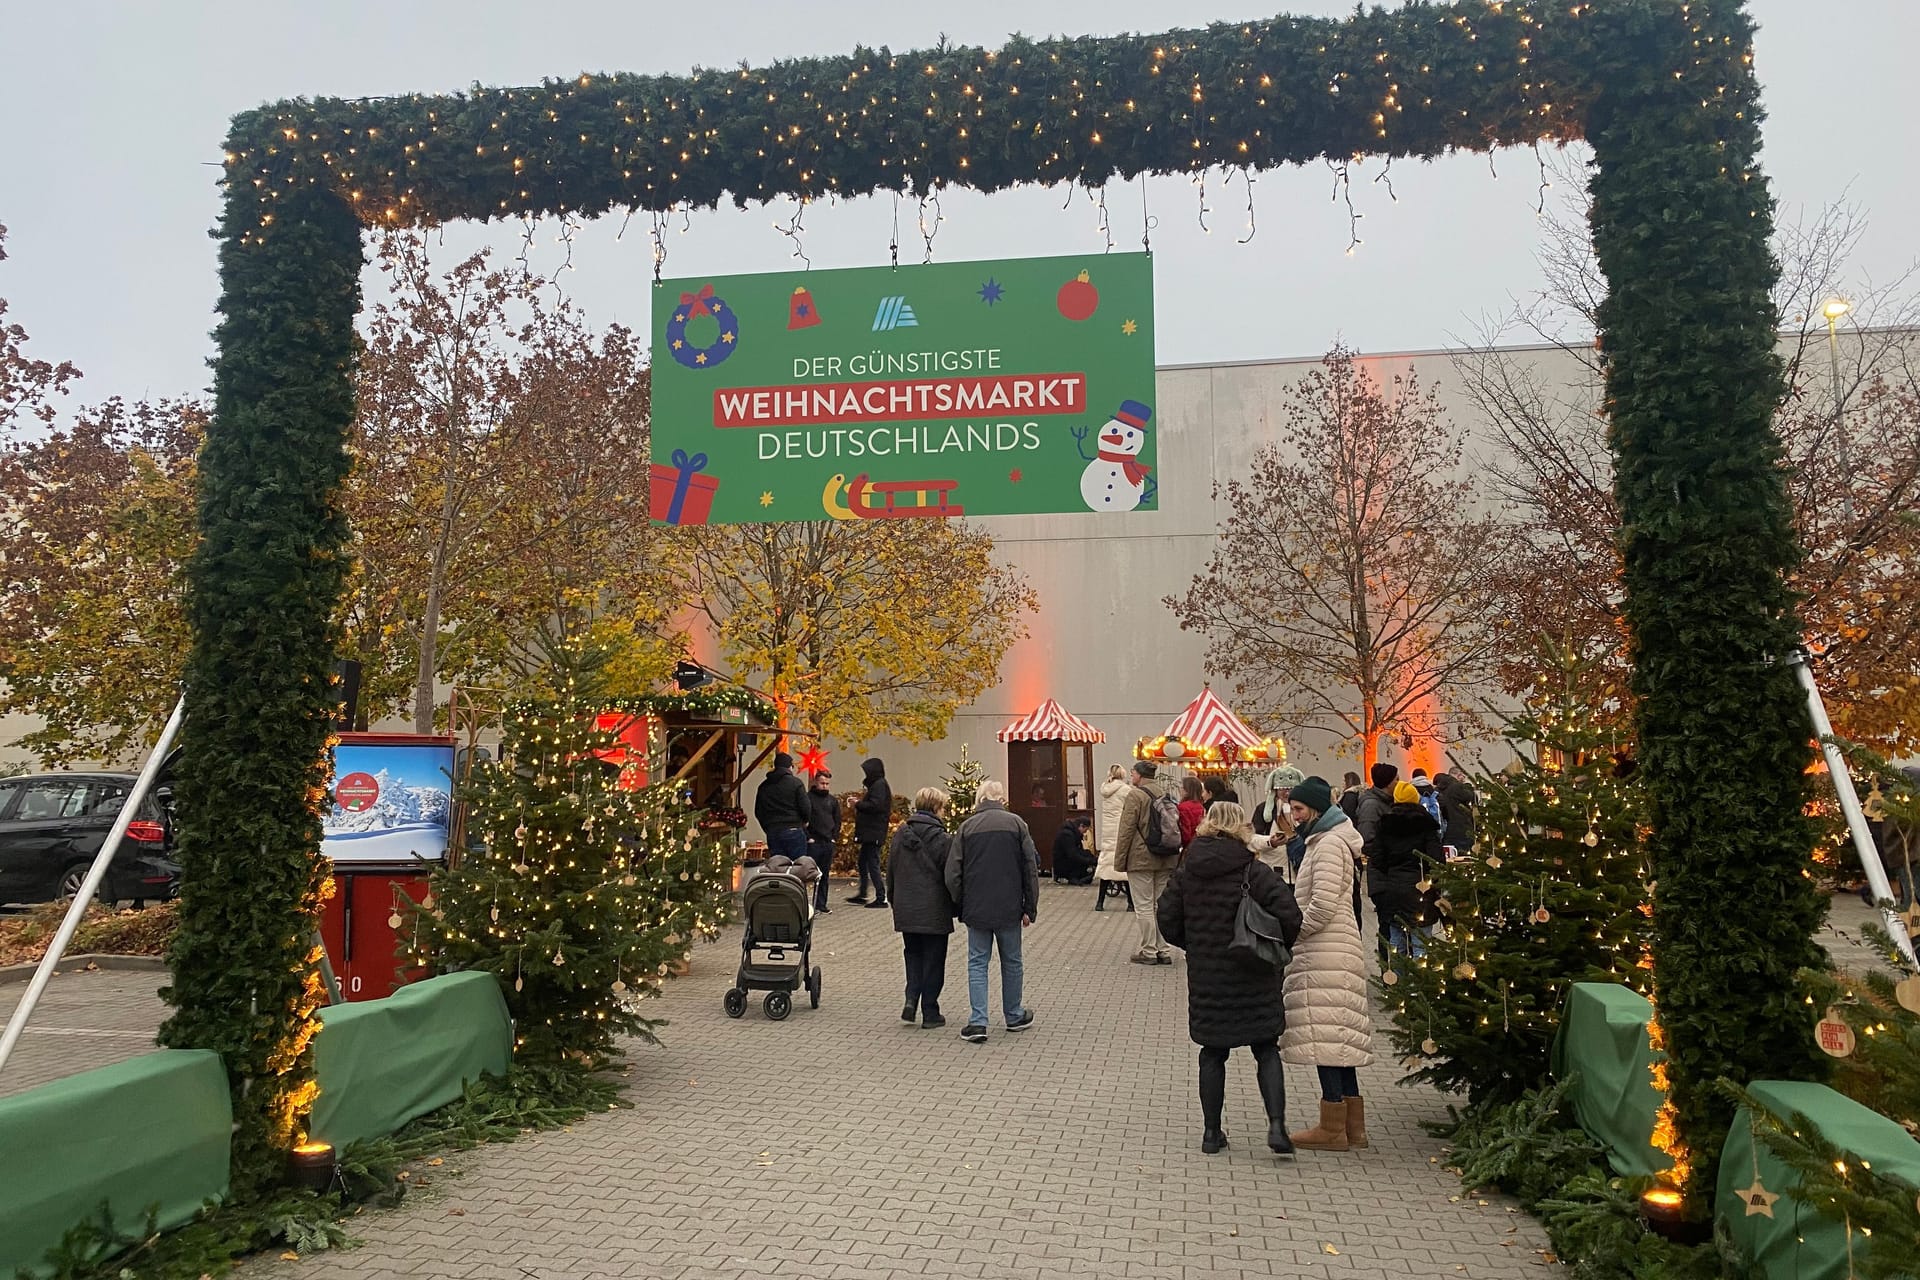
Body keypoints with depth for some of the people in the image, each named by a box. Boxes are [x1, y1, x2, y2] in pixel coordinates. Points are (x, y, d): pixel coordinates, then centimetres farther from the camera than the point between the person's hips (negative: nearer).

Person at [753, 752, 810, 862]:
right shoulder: (795, 783, -5)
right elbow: (806, 807, -9)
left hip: (772, 833, 4)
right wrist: (804, 821, 11)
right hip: (793, 831, -4)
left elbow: (758, 812, 13)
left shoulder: (764, 786, 10)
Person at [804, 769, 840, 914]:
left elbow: (837, 821, 18)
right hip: (812, 843, -5)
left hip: (828, 843, 5)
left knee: (824, 875, 8)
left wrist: (835, 837, 7)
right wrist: (808, 837, -12)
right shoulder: (808, 798, -3)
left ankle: (820, 904, 14)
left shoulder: (833, 800, 14)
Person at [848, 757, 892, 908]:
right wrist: (864, 798, 11)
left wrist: (858, 803, -13)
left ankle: (881, 898, -6)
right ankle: (862, 894, 25)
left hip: (874, 832, -11)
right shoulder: (876, 784, 17)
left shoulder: (879, 785, -14)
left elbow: (875, 805, -23)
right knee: (863, 862, 17)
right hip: (870, 832, 11)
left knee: (872, 863, -8)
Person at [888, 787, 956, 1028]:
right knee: (933, 961, 6)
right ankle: (930, 1012, 11)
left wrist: (894, 901, 21)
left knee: (913, 955, 19)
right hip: (934, 911, -5)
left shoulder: (900, 834, 4)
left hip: (906, 909, 5)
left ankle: (911, 998, 3)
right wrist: (955, 906, 1)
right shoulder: (941, 838, -13)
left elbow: (890, 871, 11)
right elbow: (951, 875, -10)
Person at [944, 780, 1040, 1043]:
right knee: (1011, 962, 15)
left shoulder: (966, 827, 0)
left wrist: (960, 906, 11)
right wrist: (1030, 908, 4)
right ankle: (1014, 1016, 28)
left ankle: (978, 1022, -1)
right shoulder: (1016, 823, -1)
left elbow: (952, 873, -2)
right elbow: (1031, 867, -2)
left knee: (977, 963, 7)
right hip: (1009, 908, 0)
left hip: (976, 910, 0)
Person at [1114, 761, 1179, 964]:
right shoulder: (1167, 794, 10)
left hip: (1141, 859, -7)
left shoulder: (1135, 795, -11)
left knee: (1145, 906, 0)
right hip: (1166, 859, 7)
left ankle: (1148, 951, 2)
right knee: (1160, 905, 12)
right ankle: (1163, 950, 14)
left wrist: (1120, 860, -7)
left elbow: (1127, 830, -12)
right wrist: (1173, 856, 22)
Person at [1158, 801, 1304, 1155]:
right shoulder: (1254, 871, -11)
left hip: (1205, 979, 3)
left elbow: (1168, 920, 1)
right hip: (1252, 978, -2)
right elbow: (1289, 916, -16)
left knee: (1213, 1053, 13)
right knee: (1266, 1050, 10)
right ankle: (1276, 1125, -2)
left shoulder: (1186, 870, -1)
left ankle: (1211, 1132, 16)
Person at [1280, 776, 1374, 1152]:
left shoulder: (1329, 844, -13)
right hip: (1325, 952, 11)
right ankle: (1352, 1124, 18)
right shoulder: (1325, 841, 20)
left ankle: (1333, 1128, -1)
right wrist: (1293, 932, 15)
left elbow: (1322, 906, -20)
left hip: (1326, 954, -11)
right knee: (1335, 1038, 13)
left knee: (1325, 1036, -6)